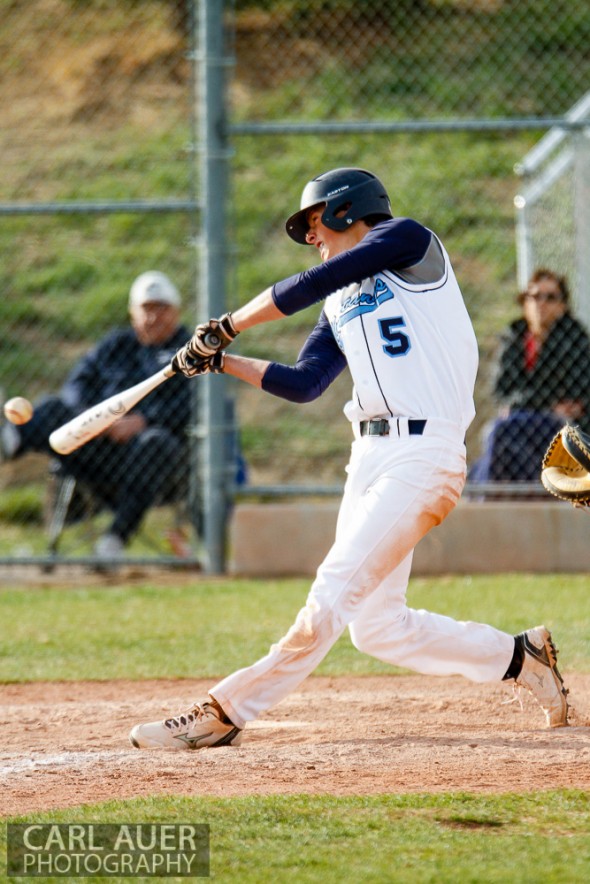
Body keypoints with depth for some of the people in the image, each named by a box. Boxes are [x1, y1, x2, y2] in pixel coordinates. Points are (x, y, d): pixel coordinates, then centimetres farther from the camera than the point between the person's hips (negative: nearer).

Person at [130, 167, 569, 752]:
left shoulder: (408, 239, 0)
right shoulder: (341, 304, 23)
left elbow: (311, 284, -9)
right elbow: (303, 384, 15)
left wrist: (227, 327, -1)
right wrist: (222, 362, 5)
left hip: (422, 456, -9)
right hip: (370, 457, 9)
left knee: (331, 597, -13)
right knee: (377, 627, 6)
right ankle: (518, 658, 20)